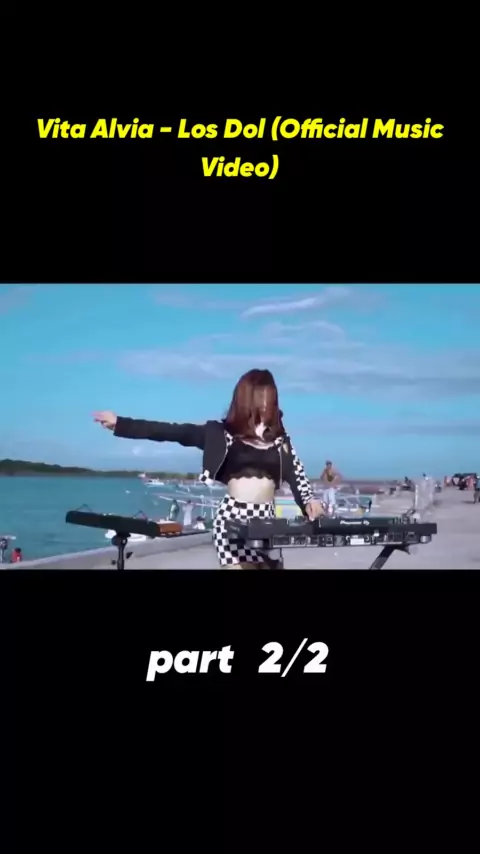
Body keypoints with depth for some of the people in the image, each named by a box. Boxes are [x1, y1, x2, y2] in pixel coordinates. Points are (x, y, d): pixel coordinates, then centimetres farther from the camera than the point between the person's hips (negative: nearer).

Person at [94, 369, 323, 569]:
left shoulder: (279, 438, 11)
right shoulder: (223, 432, 2)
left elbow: (296, 473, 8)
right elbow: (176, 432, -2)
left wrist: (309, 500, -13)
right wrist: (120, 423, -6)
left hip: (266, 518, 3)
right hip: (233, 516, -3)